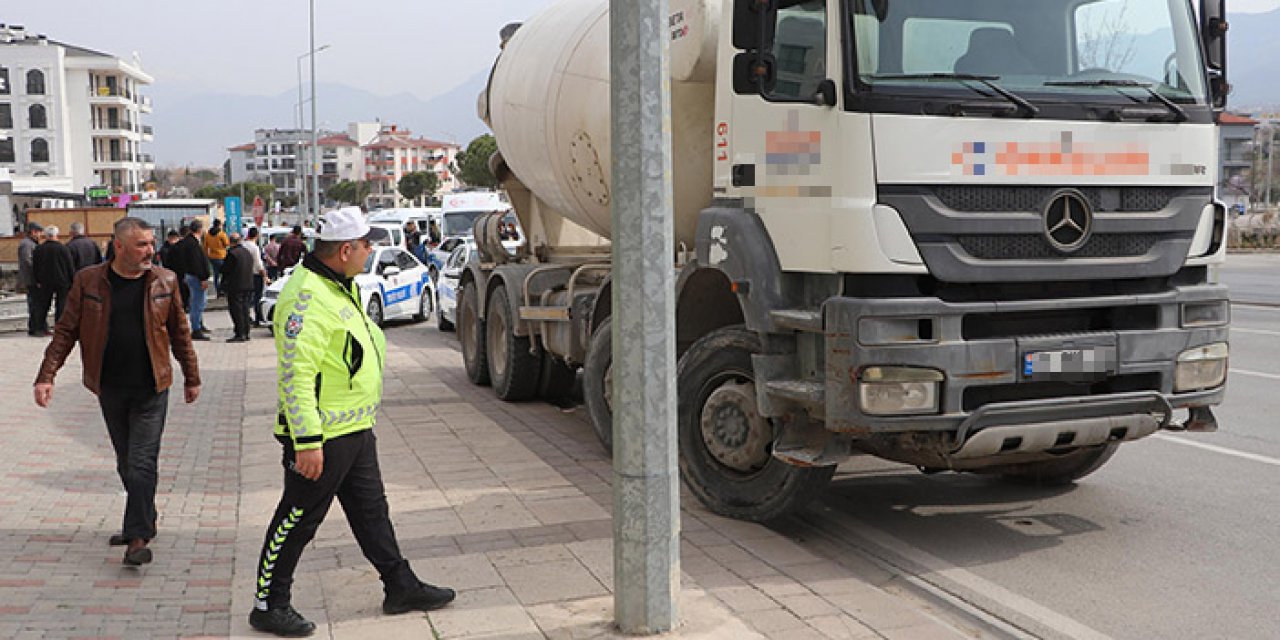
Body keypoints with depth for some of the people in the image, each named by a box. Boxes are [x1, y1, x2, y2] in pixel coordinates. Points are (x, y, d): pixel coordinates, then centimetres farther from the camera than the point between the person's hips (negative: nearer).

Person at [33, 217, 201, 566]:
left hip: (151, 390, -2)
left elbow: (180, 333, 7)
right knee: (126, 463, 14)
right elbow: (66, 331, 2)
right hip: (110, 390, 2)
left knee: (142, 464, -6)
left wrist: (192, 377, 11)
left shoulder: (164, 281, -1)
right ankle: (144, 521, 32)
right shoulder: (88, 281, -2)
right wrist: (46, 376, -7)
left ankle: (138, 537, -1)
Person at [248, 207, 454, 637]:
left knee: (371, 510, 18)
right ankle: (268, 605, 18)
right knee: (298, 521, 3)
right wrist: (307, 441, -26)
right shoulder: (308, 298, -22)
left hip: (356, 429, 10)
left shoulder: (340, 287, 11)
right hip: (322, 436, -10)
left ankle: (401, 587, 29)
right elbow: (296, 375, -26)